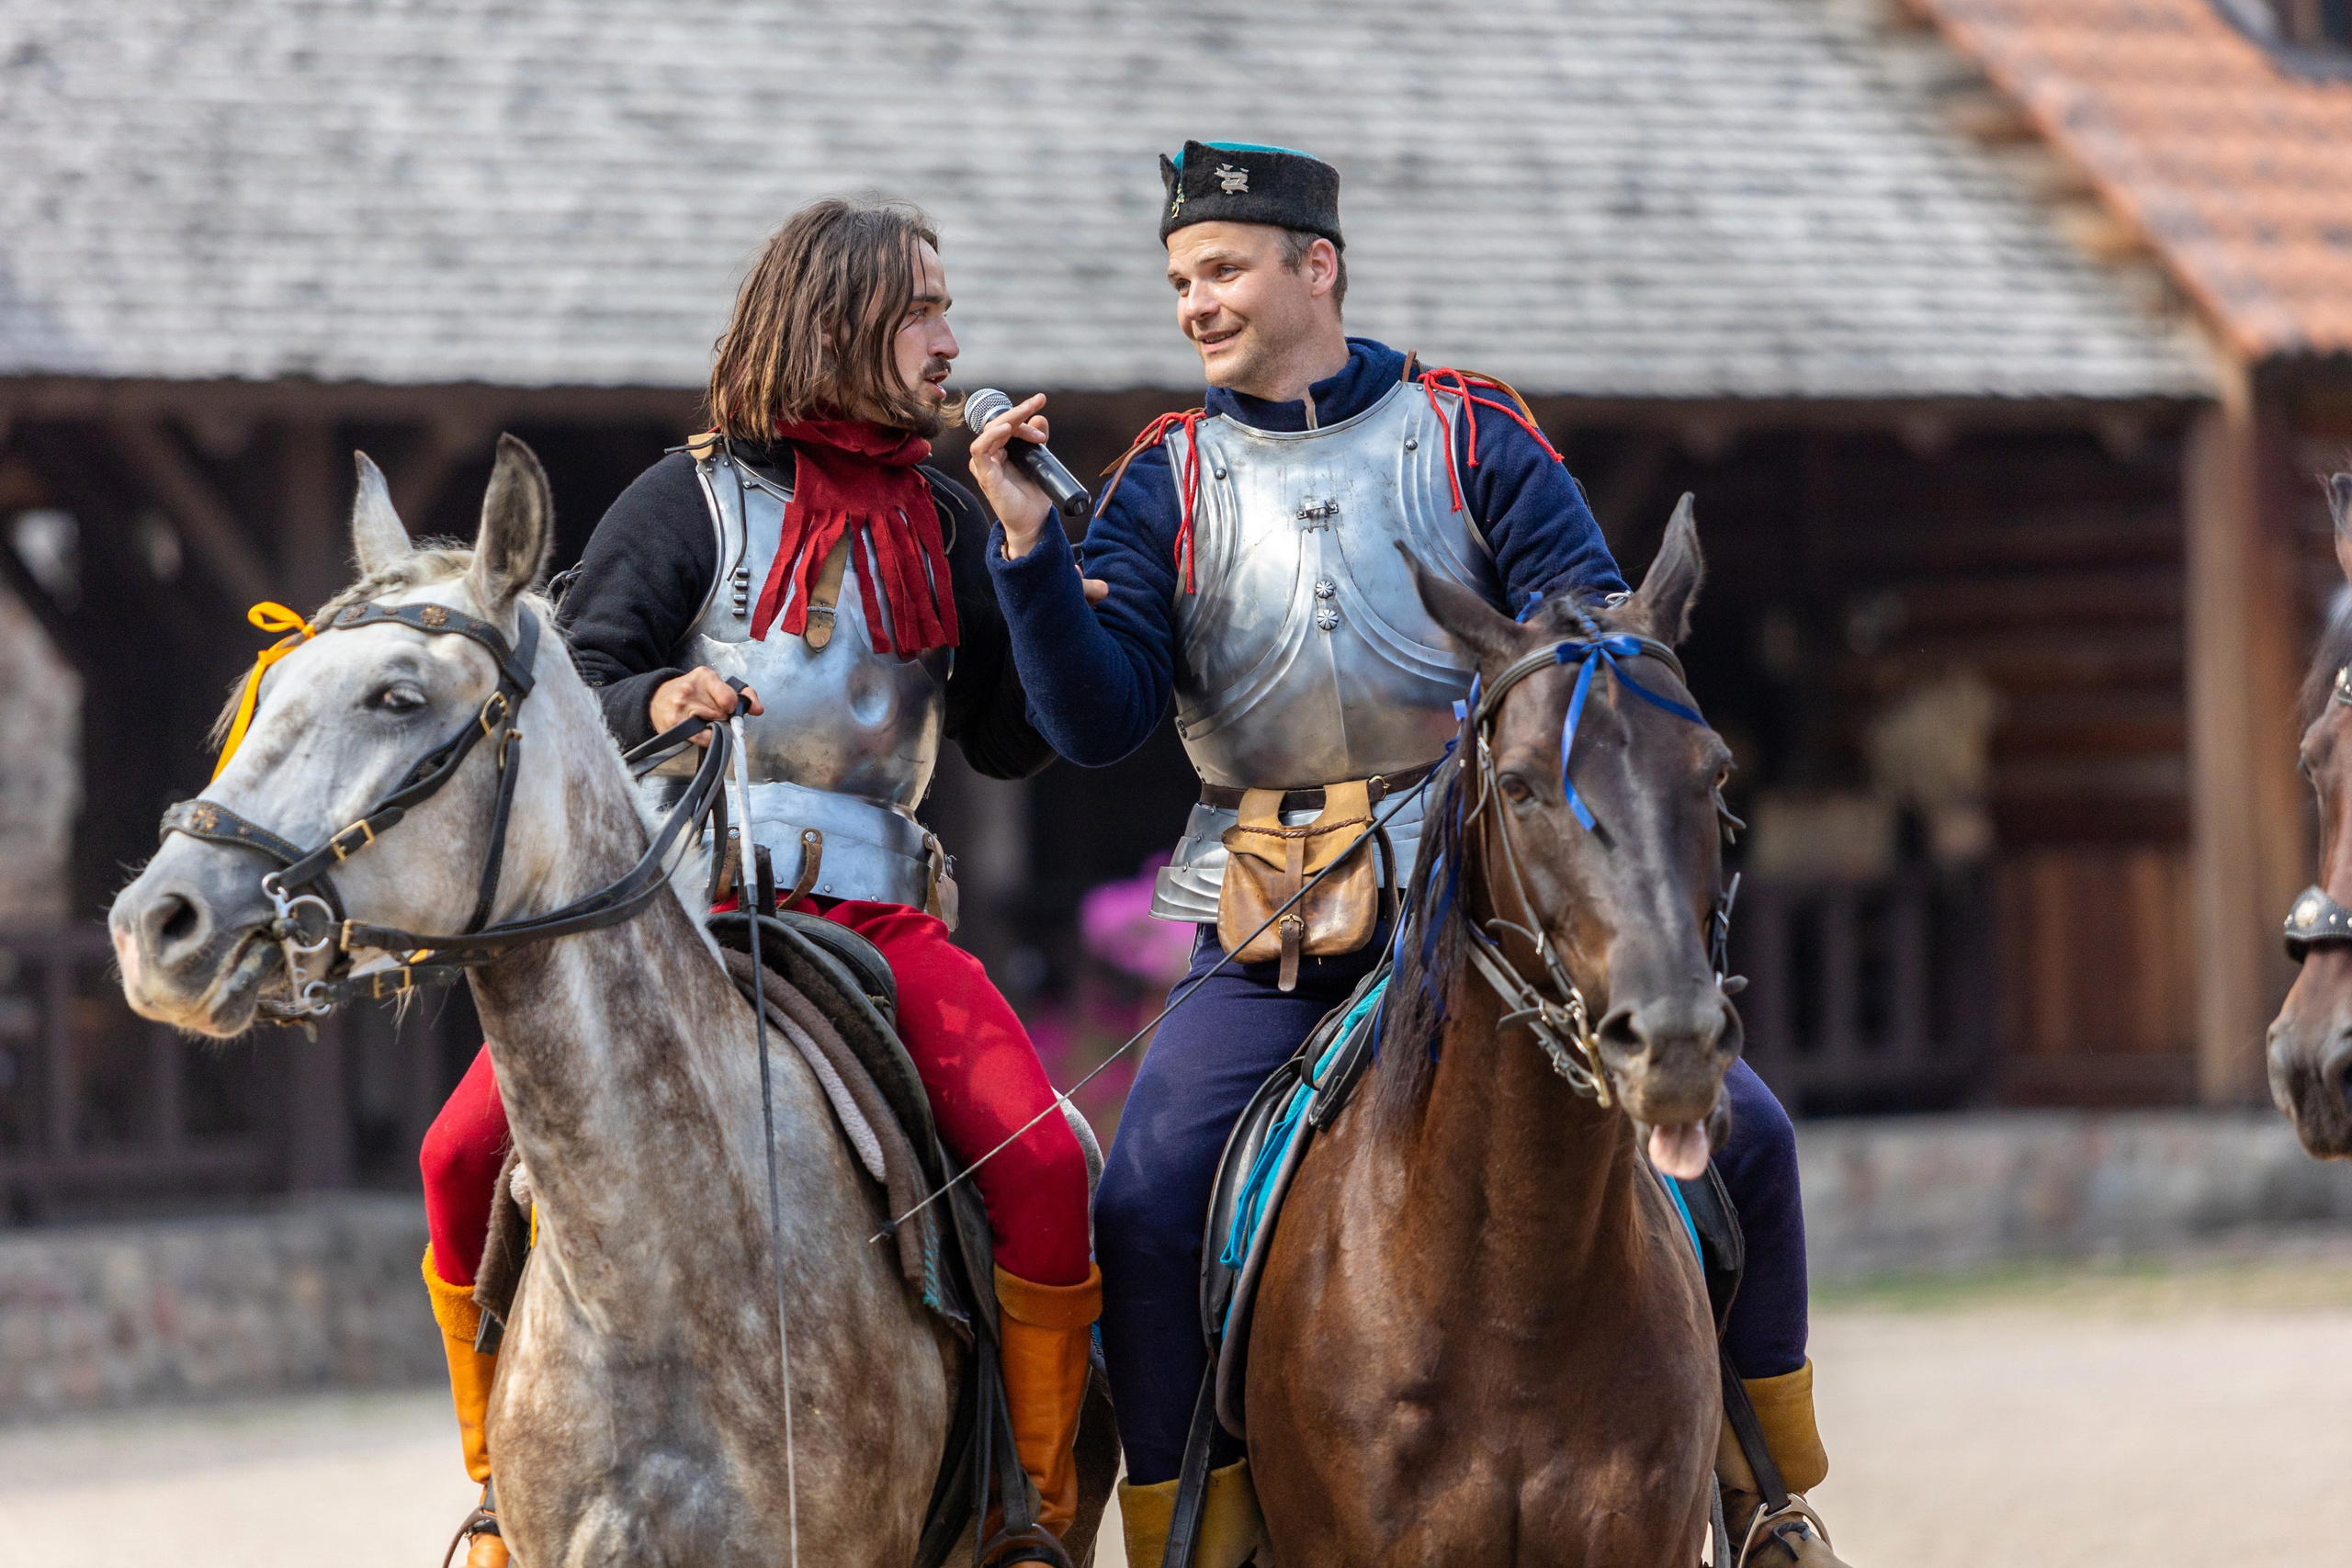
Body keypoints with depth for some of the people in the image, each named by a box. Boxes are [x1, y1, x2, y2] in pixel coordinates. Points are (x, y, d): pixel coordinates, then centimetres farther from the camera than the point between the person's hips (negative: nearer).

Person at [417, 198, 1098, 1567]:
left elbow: (1011, 745, 12)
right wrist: (652, 704, -19)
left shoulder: (945, 523, 15)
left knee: (1043, 1167, -24)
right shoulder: (696, 500, 4)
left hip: (874, 911, 2)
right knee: (469, 1154, -21)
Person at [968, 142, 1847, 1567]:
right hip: (1272, 938, 0)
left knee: (1738, 1126, -9)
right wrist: (1029, 546, -16)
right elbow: (1099, 721, -4)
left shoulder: (1473, 435, 5)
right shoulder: (1171, 482, 7)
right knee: (1147, 1198, -21)